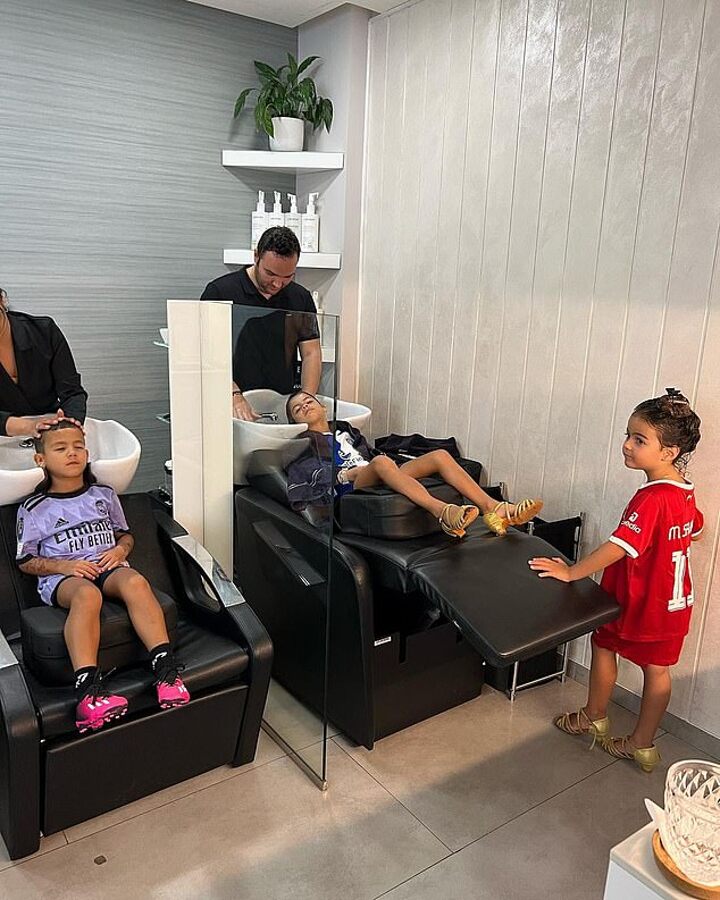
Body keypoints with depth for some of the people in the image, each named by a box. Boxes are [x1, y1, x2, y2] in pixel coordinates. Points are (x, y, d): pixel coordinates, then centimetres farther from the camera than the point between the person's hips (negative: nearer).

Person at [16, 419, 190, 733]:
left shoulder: (104, 495, 17)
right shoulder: (33, 509, 9)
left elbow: (126, 534, 25)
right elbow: (26, 561, 9)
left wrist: (121, 549, 0)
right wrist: (65, 566, -9)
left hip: (108, 566, 3)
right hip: (61, 577, -2)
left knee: (136, 582, -34)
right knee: (87, 594, -39)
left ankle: (164, 667, -42)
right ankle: (87, 688, -52)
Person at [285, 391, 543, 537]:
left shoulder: (346, 431, 35)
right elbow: (300, 478, -2)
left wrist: (392, 467, 8)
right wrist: (345, 474, -13)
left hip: (380, 481, 6)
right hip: (349, 489, -6)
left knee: (440, 455, -15)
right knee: (381, 462, -40)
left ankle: (494, 510, -32)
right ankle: (443, 512, -60)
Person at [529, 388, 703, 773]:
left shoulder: (651, 499, -29)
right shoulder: (685, 492, -1)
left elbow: (617, 547, -35)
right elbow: (695, 529, 18)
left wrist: (570, 572, -31)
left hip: (638, 601, -7)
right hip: (674, 602, 8)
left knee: (603, 644, 16)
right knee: (657, 667, 14)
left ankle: (595, 719, 34)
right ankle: (642, 744, 27)